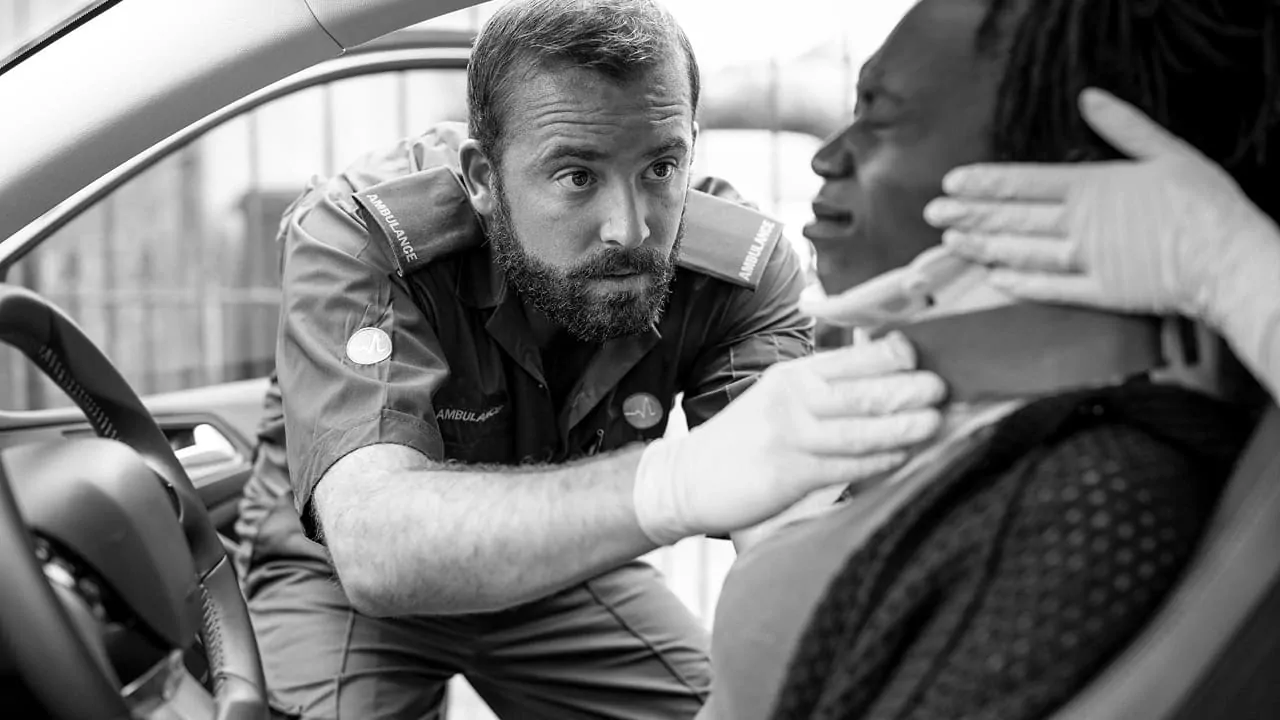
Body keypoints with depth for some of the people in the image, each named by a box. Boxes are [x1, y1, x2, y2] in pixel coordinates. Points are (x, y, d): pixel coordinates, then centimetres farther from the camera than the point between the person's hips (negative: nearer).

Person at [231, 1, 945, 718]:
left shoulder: (742, 268, -22)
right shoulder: (356, 237, -31)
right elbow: (377, 548, -47)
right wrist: (675, 483, -63)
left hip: (556, 568, 3)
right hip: (343, 579, -2)